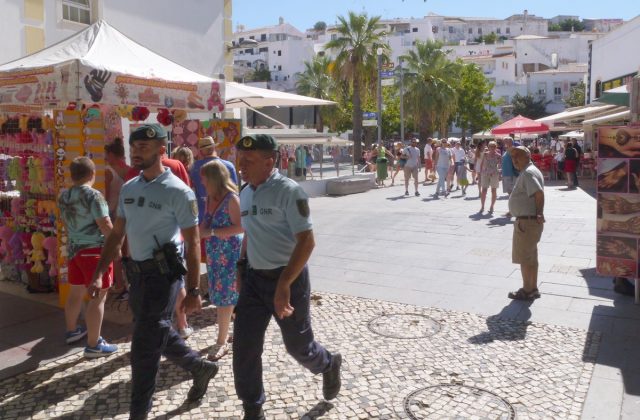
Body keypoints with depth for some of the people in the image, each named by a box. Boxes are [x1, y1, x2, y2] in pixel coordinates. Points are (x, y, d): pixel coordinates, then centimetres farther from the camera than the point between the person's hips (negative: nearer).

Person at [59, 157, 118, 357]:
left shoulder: (63, 196, 8)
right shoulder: (93, 195, -16)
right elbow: (105, 225, -20)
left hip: (74, 248, 8)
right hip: (94, 250, -8)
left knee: (76, 292, 21)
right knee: (98, 296, -4)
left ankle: (72, 331, 37)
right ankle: (93, 345, -2)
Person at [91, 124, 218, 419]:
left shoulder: (178, 192, -14)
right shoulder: (128, 189, 8)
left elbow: (192, 243, -13)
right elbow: (117, 234, 14)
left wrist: (193, 290, -15)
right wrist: (99, 273, 8)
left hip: (163, 274, -7)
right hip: (137, 273, 8)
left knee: (144, 344, 0)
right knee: (158, 334, 20)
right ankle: (200, 367, 42)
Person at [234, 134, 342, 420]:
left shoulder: (288, 191, -17)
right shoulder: (245, 194, 6)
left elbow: (306, 241, -21)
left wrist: (284, 284, -26)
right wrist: (241, 266, 15)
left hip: (288, 277, -6)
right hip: (253, 278, 6)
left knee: (297, 345, 11)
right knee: (244, 347, 4)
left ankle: (329, 366, 44)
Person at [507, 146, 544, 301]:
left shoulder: (528, 173, -18)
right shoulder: (528, 171, 14)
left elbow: (539, 193, -30)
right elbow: (537, 193, 18)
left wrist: (539, 213, -23)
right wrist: (538, 213, 12)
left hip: (526, 222, -10)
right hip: (529, 221, 10)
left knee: (524, 258, 0)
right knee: (531, 257, 18)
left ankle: (528, 291, 10)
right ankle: (532, 288, 28)